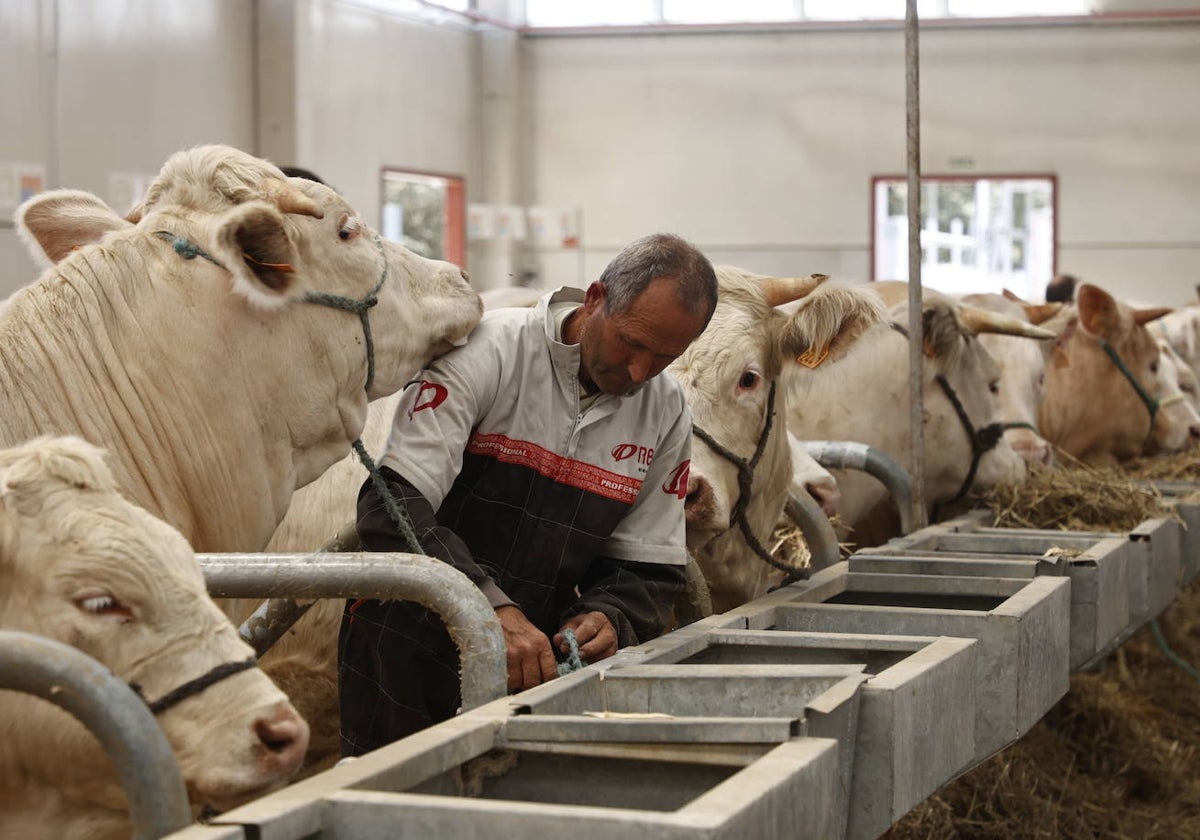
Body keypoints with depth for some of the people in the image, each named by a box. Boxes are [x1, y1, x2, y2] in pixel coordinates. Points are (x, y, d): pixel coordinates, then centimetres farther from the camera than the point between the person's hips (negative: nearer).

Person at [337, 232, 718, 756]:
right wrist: (491, 608, -36)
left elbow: (650, 567, 8)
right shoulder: (488, 353, -16)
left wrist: (609, 615, -15)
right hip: (410, 651, -4)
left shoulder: (666, 414, 1)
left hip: (532, 656, 4)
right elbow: (393, 506, -25)